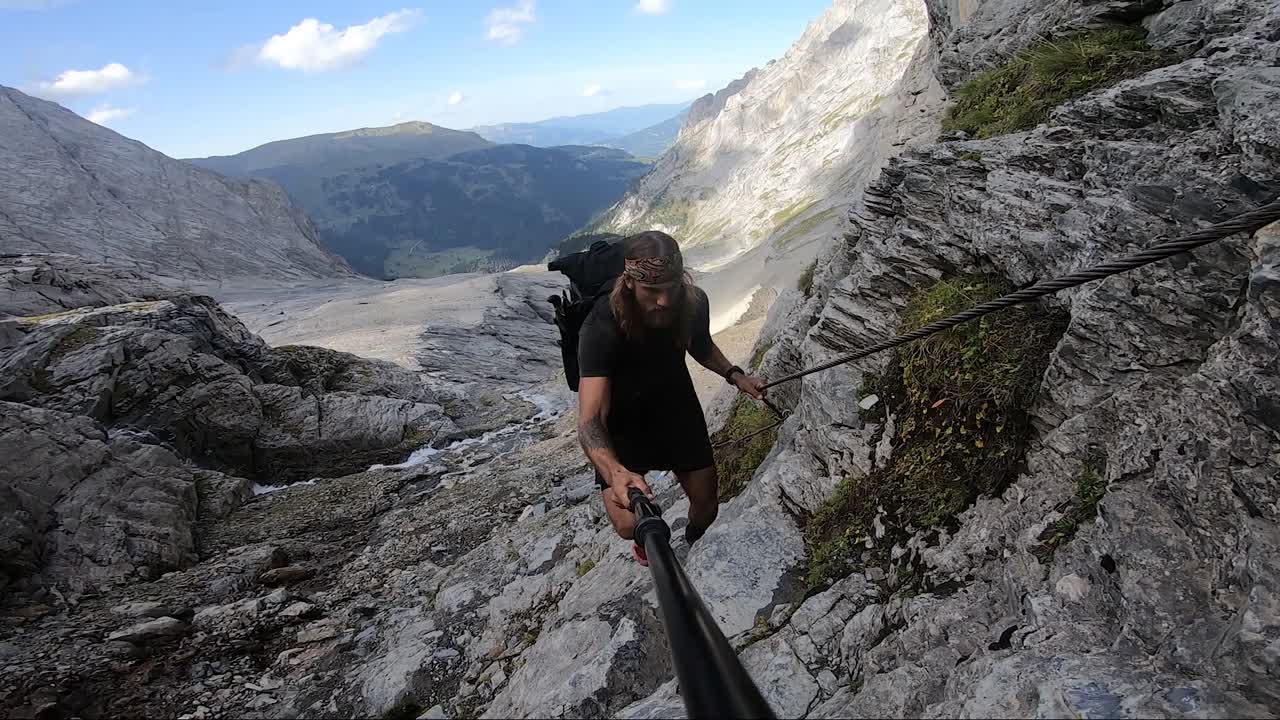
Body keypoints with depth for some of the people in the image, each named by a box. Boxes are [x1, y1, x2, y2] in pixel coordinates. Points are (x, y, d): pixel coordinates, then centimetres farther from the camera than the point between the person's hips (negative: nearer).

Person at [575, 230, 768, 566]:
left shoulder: (694, 302, -21)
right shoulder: (601, 328, -37)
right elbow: (590, 420, -44)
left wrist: (734, 375, -12)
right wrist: (615, 472, -62)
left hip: (678, 408, 4)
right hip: (624, 420, -3)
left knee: (707, 506, 7)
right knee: (630, 525, -15)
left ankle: (694, 546, 46)